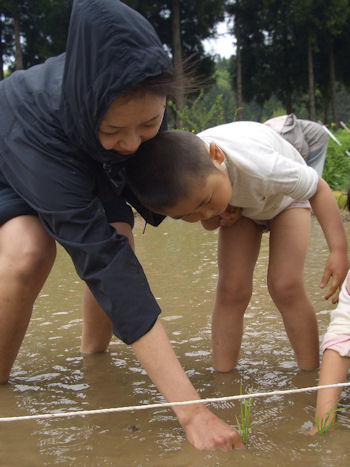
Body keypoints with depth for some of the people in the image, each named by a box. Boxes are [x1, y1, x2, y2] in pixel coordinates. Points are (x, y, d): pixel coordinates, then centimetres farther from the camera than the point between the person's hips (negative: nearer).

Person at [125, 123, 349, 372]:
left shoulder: (261, 168, -47)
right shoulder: (186, 183, -32)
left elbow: (318, 188, -29)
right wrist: (214, 219, -29)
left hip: (285, 197, -3)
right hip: (238, 206, 3)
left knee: (286, 287, -18)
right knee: (231, 289, -12)